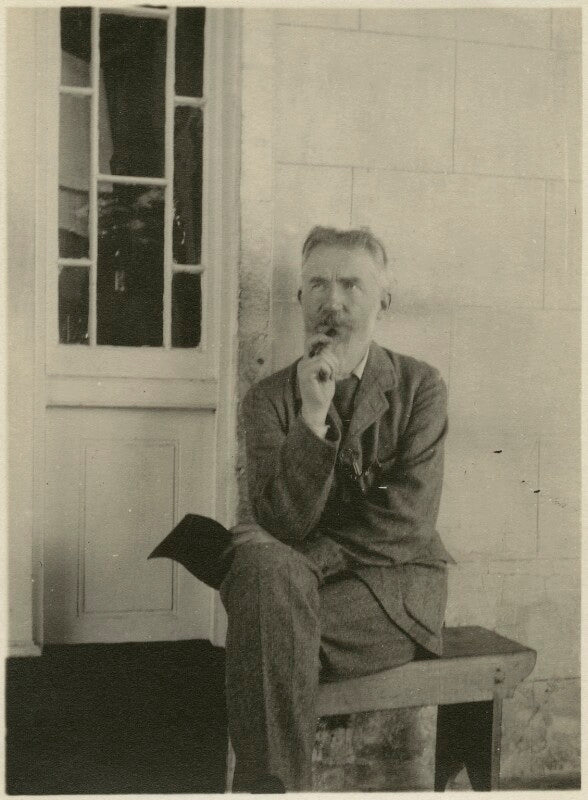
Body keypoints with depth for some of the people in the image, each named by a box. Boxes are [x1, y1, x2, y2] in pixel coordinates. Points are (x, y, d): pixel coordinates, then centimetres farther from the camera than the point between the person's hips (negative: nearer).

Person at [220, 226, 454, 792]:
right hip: (304, 580, 2)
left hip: (397, 582, -2)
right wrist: (313, 416, -21)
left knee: (270, 637, -30)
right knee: (263, 560, -33)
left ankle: (263, 782, -12)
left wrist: (298, 564, -17)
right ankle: (276, 784, -27)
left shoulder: (419, 387, 1)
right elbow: (281, 524, -9)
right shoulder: (269, 399, 3)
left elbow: (407, 519, -10)